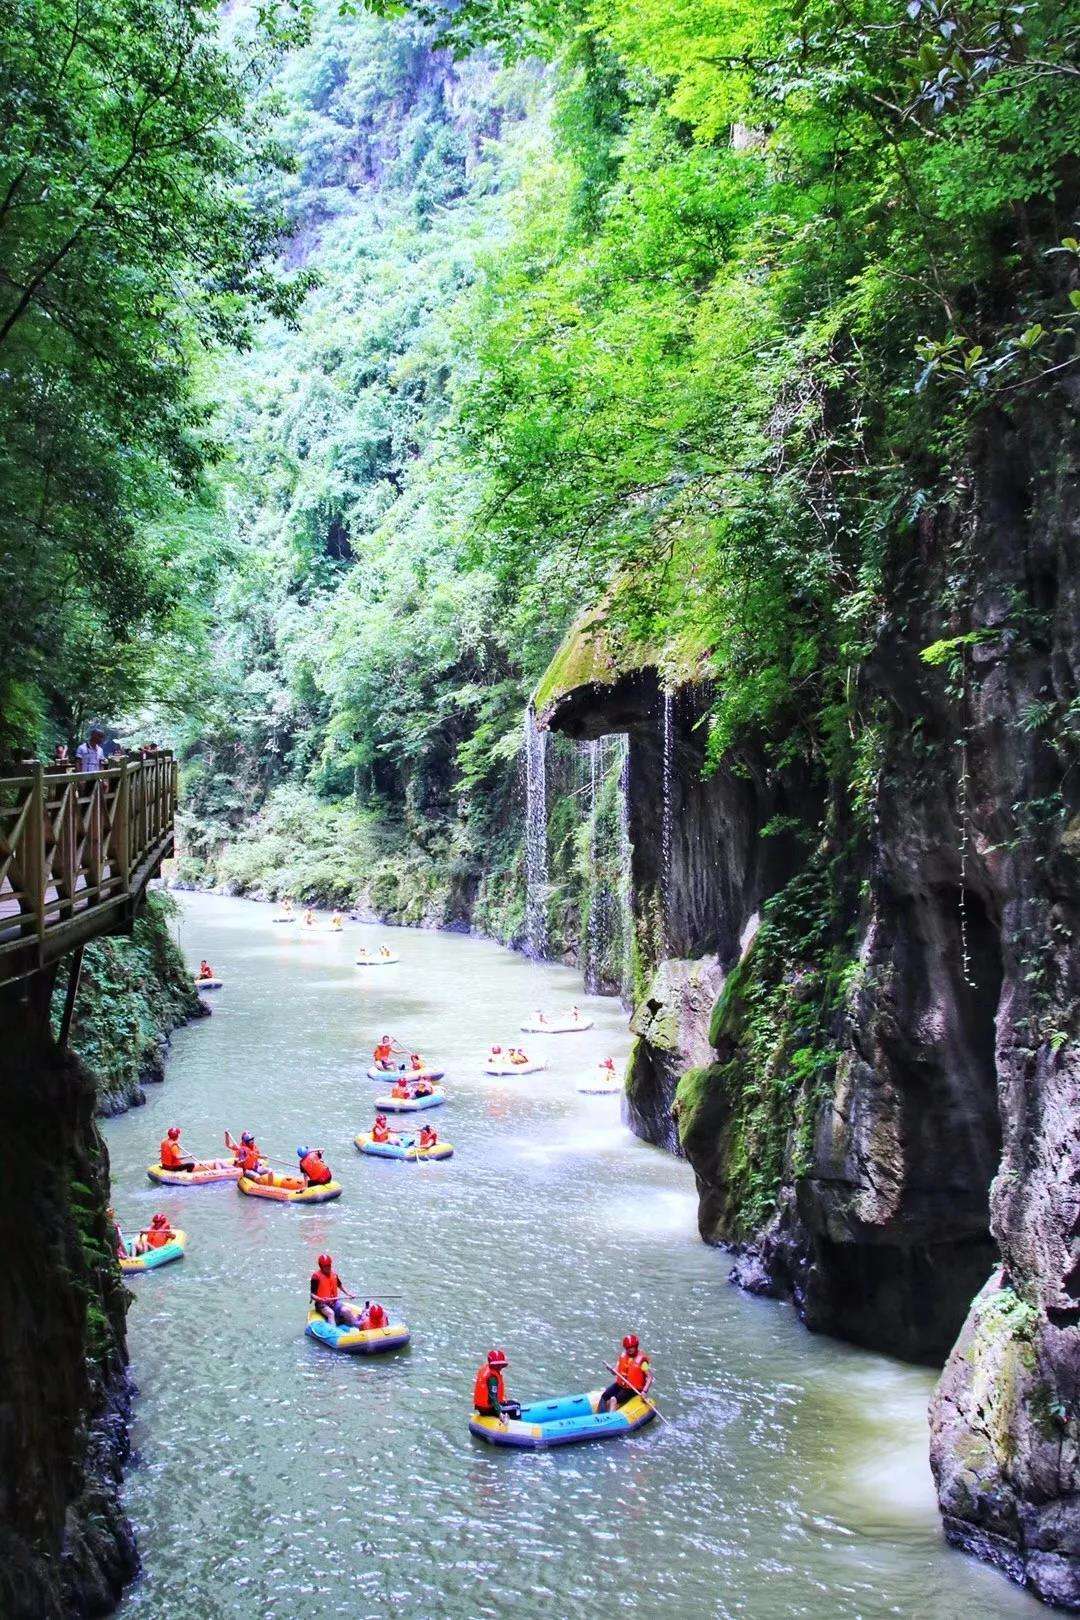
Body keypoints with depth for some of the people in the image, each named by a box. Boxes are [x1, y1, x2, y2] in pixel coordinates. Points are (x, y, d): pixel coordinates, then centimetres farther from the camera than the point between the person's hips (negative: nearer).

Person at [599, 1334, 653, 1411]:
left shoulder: (641, 1360, -14)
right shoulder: (623, 1356, 4)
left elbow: (650, 1377, -13)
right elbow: (616, 1371, 11)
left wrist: (645, 1391, -25)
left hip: (633, 1389, -6)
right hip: (620, 1384, 6)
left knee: (613, 1400, -26)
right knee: (604, 1397, -14)